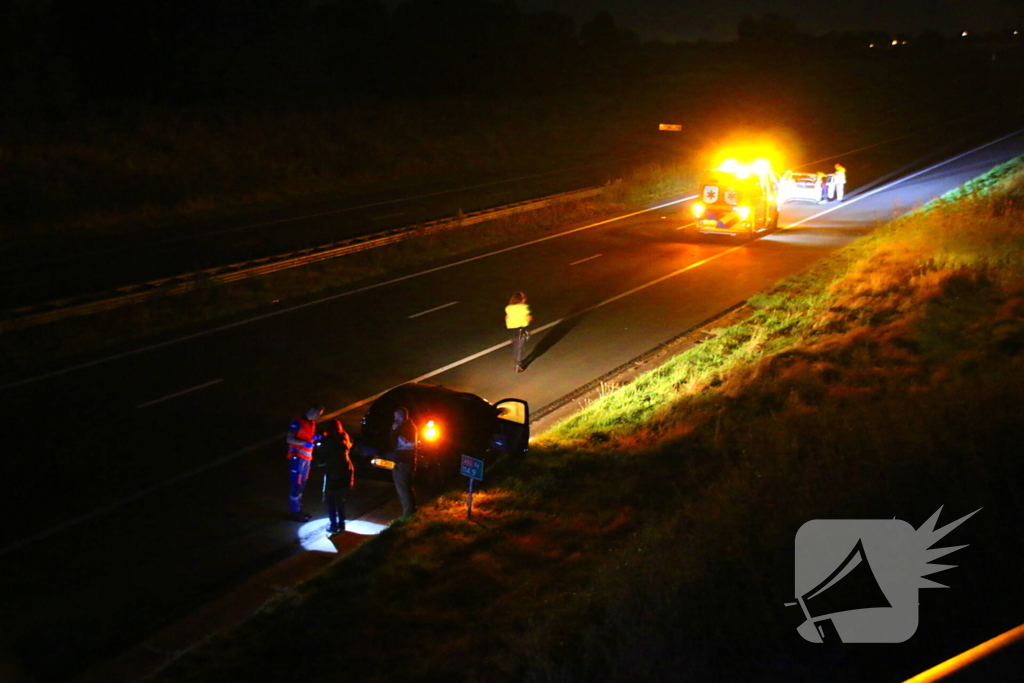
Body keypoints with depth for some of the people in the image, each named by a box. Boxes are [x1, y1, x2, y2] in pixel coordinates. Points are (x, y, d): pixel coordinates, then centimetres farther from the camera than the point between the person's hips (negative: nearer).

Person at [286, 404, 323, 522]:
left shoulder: (312, 423, 11)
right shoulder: (298, 422, -14)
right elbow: (289, 439, -18)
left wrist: (316, 438, 3)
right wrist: (305, 443, -26)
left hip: (306, 458, 8)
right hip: (297, 457, -8)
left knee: (302, 485, 14)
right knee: (296, 485, -4)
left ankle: (299, 509, 22)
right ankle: (295, 512, 1)